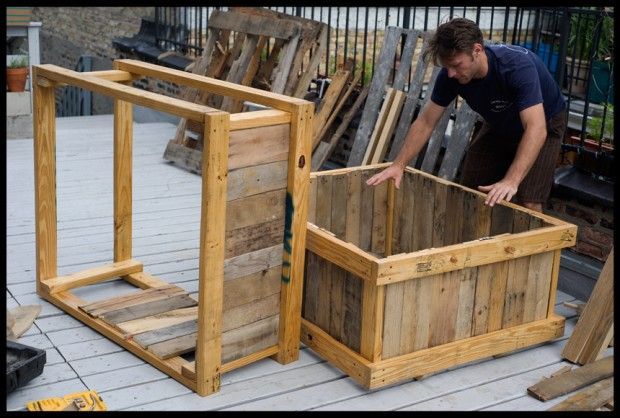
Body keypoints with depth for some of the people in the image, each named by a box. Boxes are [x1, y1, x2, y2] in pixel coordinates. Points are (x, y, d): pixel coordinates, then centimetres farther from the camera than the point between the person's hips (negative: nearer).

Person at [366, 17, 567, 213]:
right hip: (499, 126, 5)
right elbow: (425, 123, -12)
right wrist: (398, 165, -23)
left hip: (543, 122, -5)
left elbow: (535, 129, -46)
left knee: (527, 203, -19)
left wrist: (511, 181, -57)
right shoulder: (449, 75, -22)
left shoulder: (518, 66, -38)